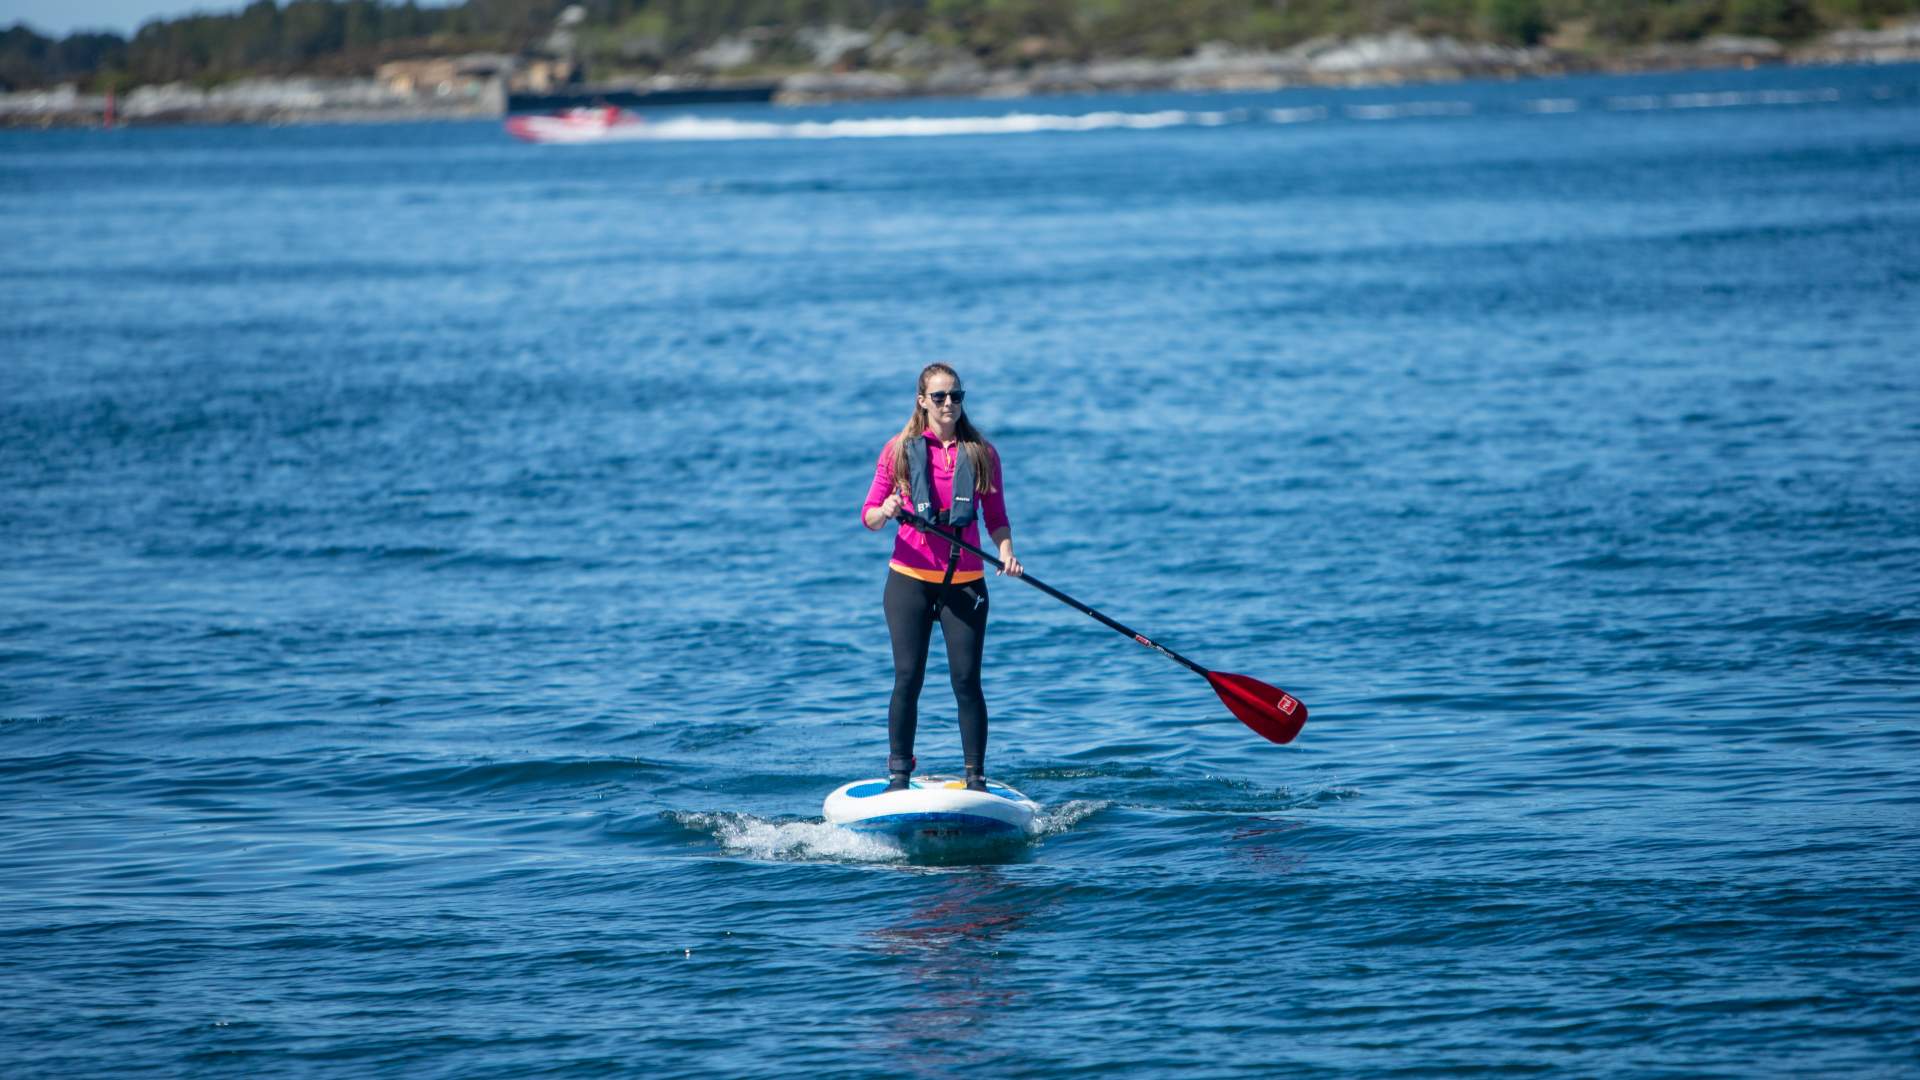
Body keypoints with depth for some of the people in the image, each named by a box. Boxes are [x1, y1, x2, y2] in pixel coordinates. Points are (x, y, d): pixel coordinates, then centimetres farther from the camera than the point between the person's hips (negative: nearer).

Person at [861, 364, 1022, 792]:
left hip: (964, 582, 1)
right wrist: (884, 512, -20)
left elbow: (996, 517, 9)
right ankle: (899, 776, 5)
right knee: (908, 678, -3)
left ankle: (976, 777, 1)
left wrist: (1006, 554, -9)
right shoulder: (900, 450, 3)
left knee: (967, 680, -4)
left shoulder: (982, 453, 6)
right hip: (910, 579, -1)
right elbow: (868, 515, 3)